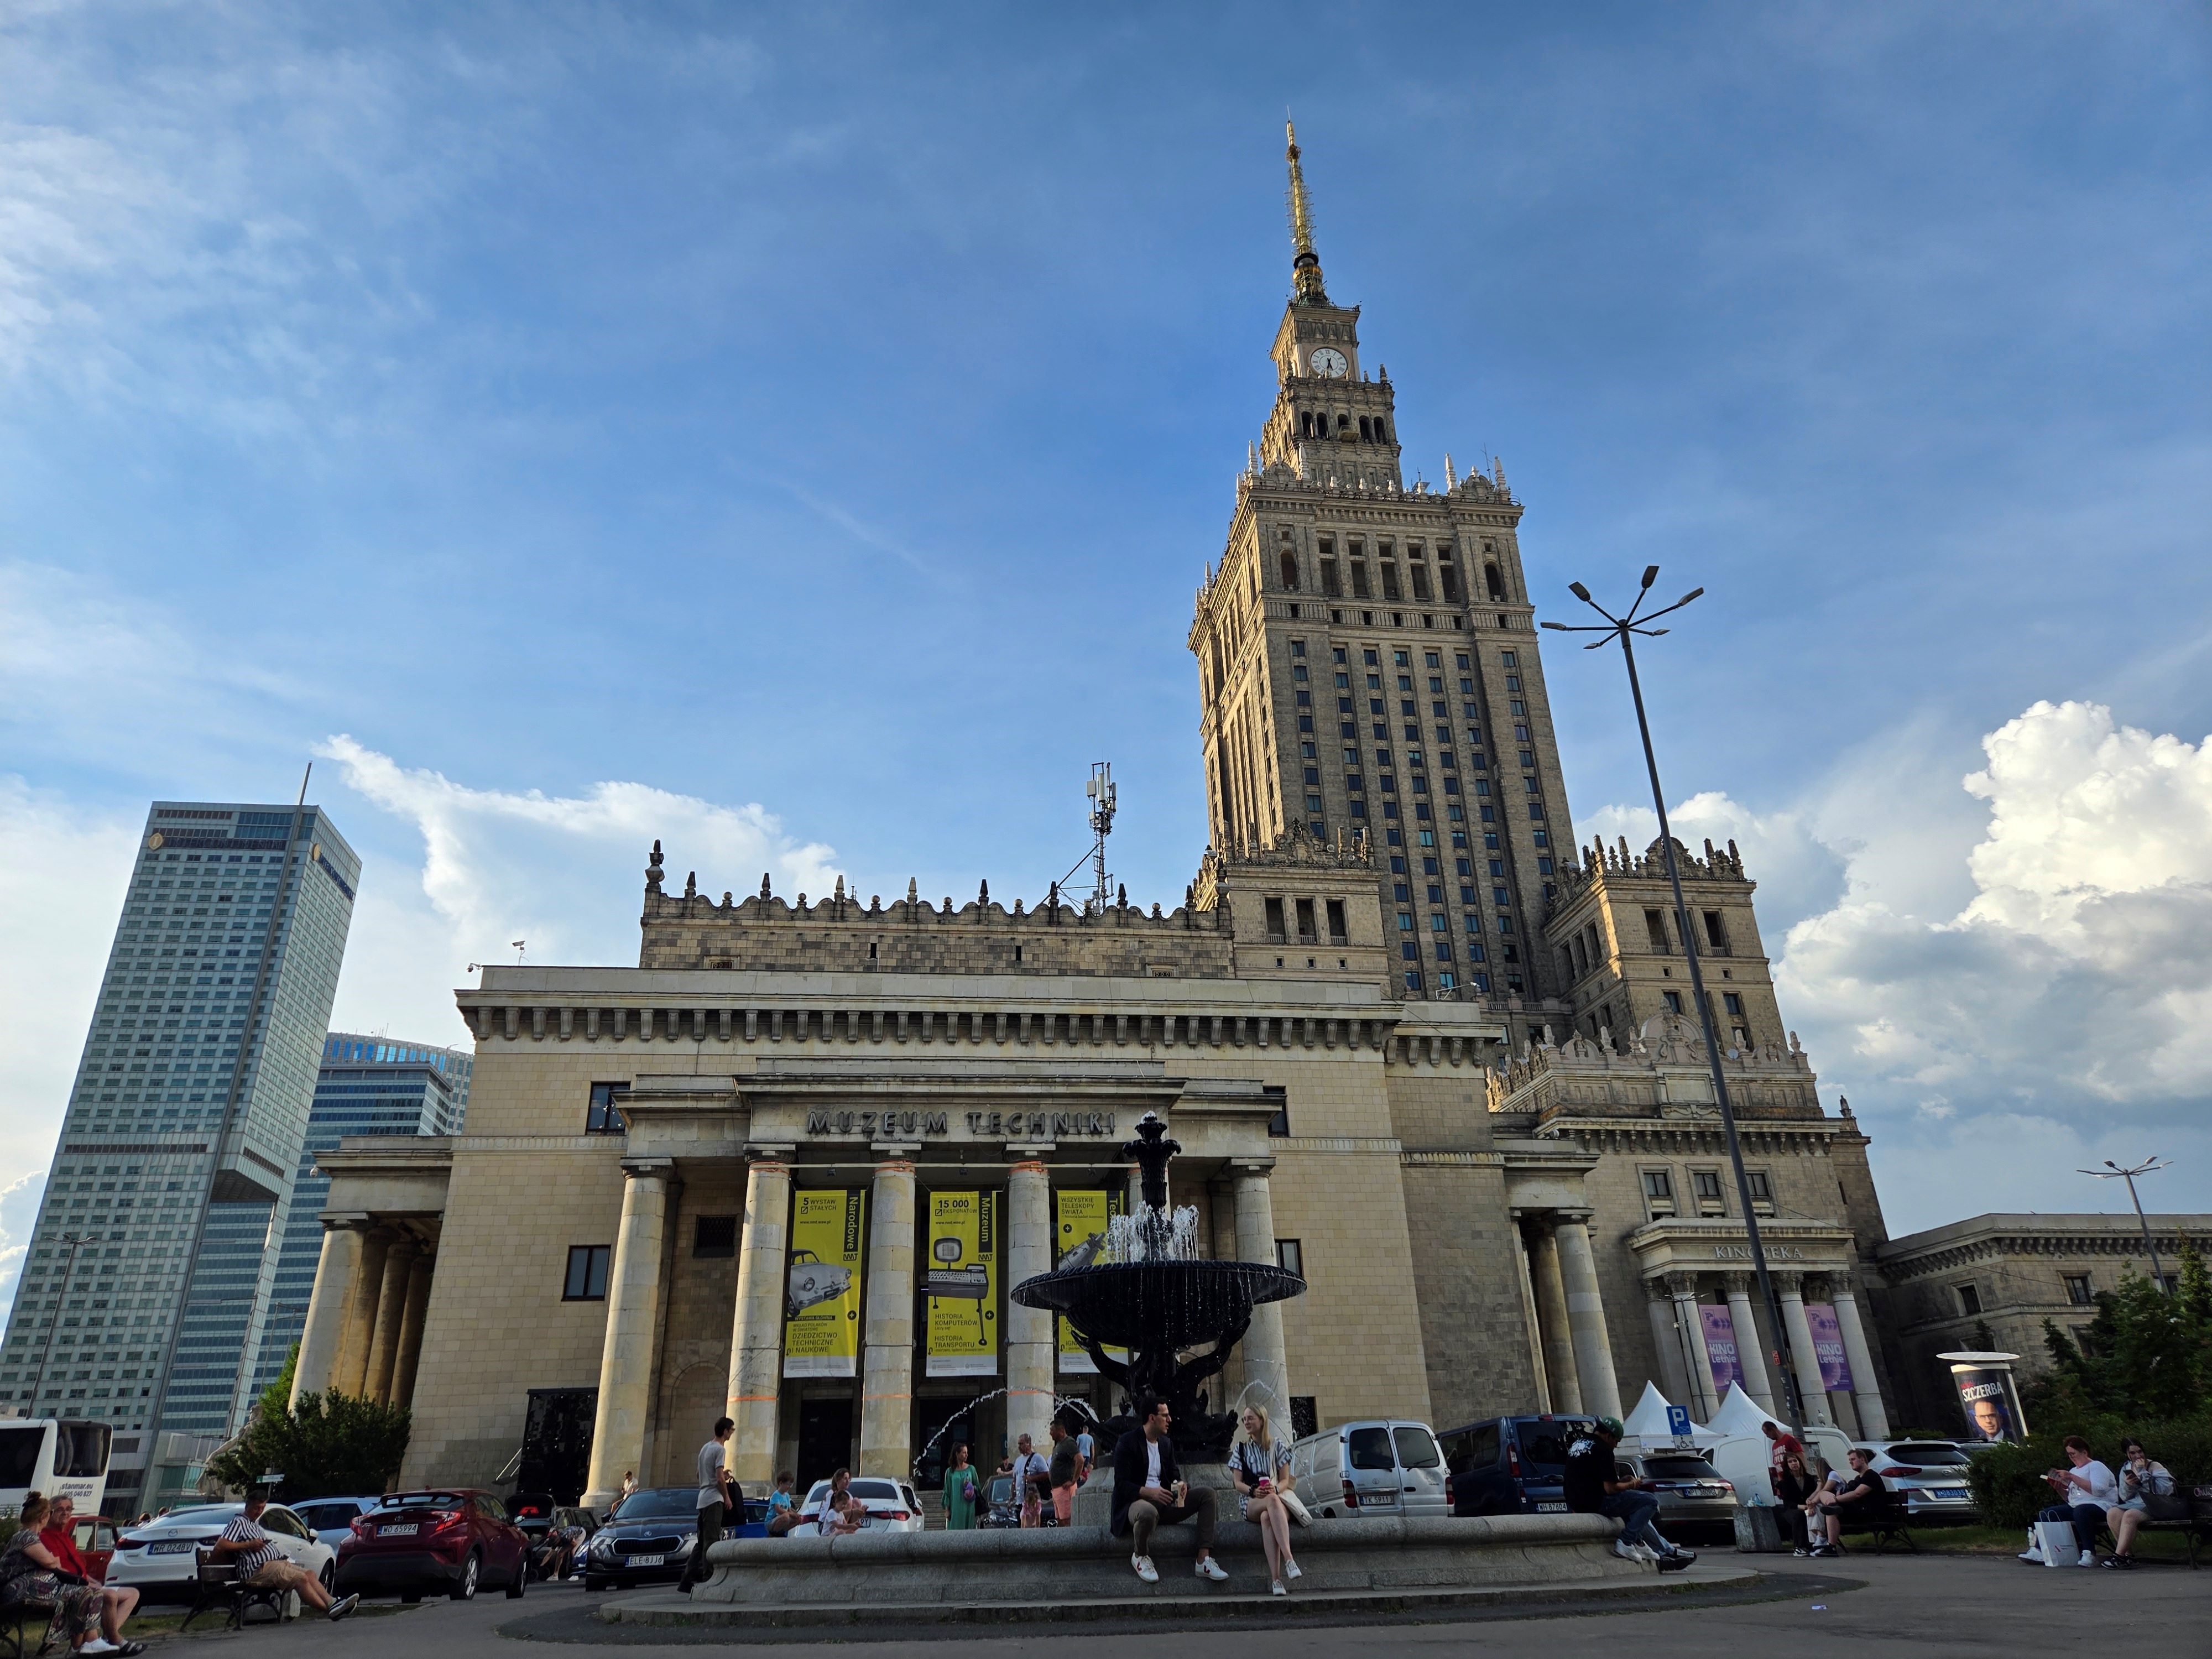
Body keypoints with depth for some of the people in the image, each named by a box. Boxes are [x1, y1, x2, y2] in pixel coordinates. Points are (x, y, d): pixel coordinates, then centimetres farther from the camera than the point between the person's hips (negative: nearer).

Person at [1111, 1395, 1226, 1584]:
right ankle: (1140, 1555, -10)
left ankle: (1204, 1560, -15)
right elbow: (1121, 1484, -15)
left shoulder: (1166, 1443, 15)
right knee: (1148, 1512, -43)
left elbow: (1174, 1474, 17)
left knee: (1206, 1494, -7)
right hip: (1135, 1503, -7)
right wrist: (1148, 1492, -29)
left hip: (1164, 1502, 7)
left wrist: (1181, 1485, -9)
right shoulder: (1128, 1442, -9)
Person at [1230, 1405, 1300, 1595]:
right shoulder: (1240, 1449, 15)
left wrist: (1275, 1489, -16)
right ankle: (1289, 1558, -54)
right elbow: (1238, 1483, 6)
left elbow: (1285, 1480, 8)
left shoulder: (1277, 1447, 15)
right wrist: (1254, 1491, -16)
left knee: (1267, 1518, -41)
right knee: (1272, 1501, -40)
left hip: (1279, 1499, 1)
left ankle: (1275, 1579, -52)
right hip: (1249, 1503, 0)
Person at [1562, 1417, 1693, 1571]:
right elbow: (1610, 1489, -17)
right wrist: (1631, 1485, 2)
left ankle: (1667, 1551, 25)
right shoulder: (1602, 1450, -14)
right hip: (1596, 1503, -10)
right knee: (1651, 1502, -4)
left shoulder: (1578, 1443, 16)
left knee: (1636, 1508, 26)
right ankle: (1626, 1543, -5)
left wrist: (1622, 1481, 18)